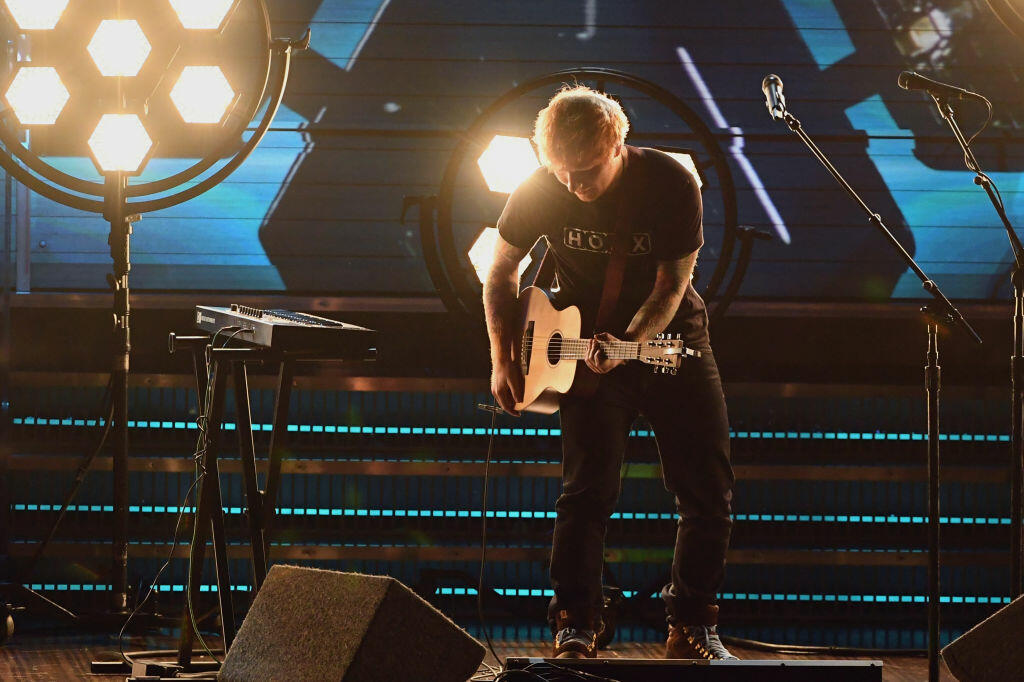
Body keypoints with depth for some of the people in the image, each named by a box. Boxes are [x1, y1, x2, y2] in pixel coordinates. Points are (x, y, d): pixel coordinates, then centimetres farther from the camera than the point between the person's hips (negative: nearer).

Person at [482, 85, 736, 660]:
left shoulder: (671, 184, -20)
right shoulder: (540, 192, -15)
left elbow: (672, 285, -15)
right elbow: (503, 270, 2)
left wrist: (629, 345, -31)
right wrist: (503, 359, -3)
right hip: (586, 339, 0)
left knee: (710, 491, -2)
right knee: (590, 488, -11)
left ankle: (692, 624, 9)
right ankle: (576, 628, -3)